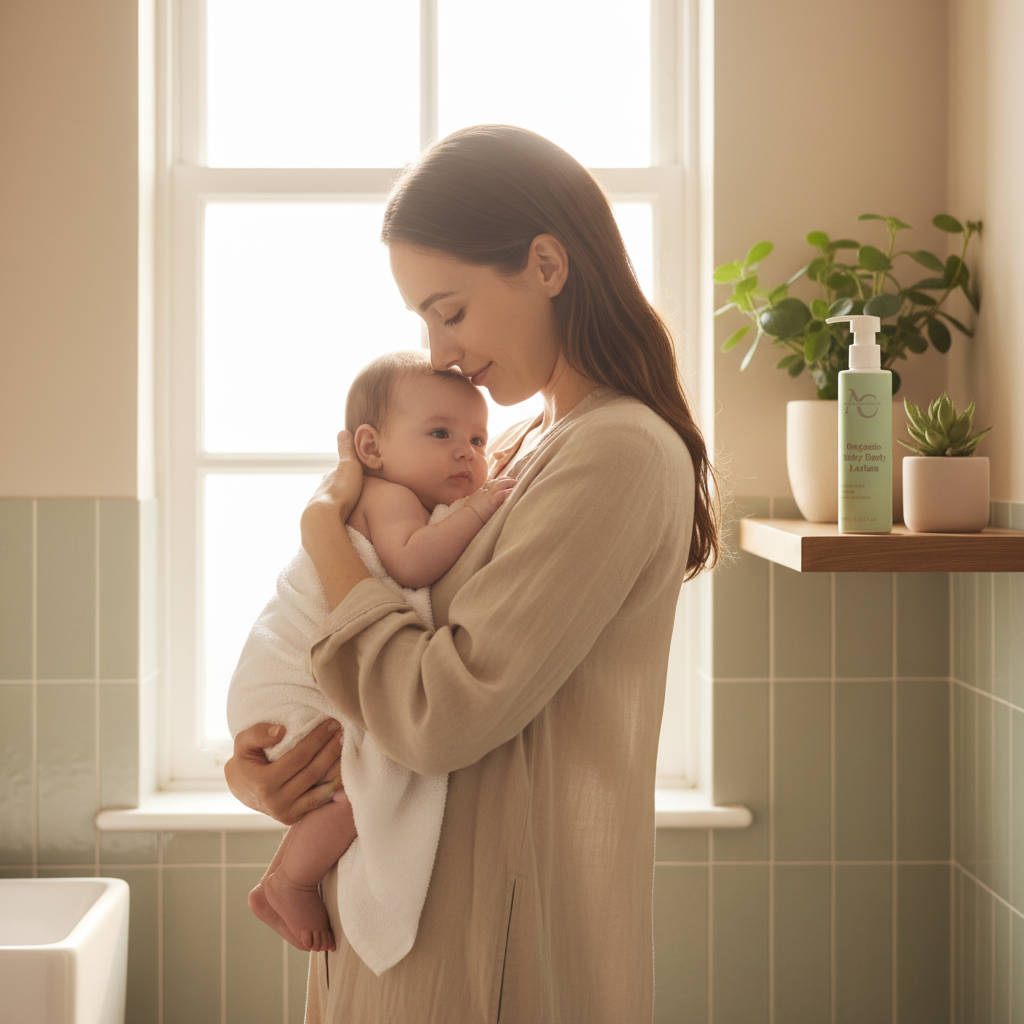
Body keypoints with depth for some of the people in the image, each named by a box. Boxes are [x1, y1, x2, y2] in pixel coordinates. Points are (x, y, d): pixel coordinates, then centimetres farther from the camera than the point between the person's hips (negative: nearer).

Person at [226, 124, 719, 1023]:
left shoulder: (620, 453, -19)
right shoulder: (522, 452, 10)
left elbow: (444, 715, -23)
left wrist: (328, 534, -10)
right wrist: (255, 768, -4)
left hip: (496, 946, -8)